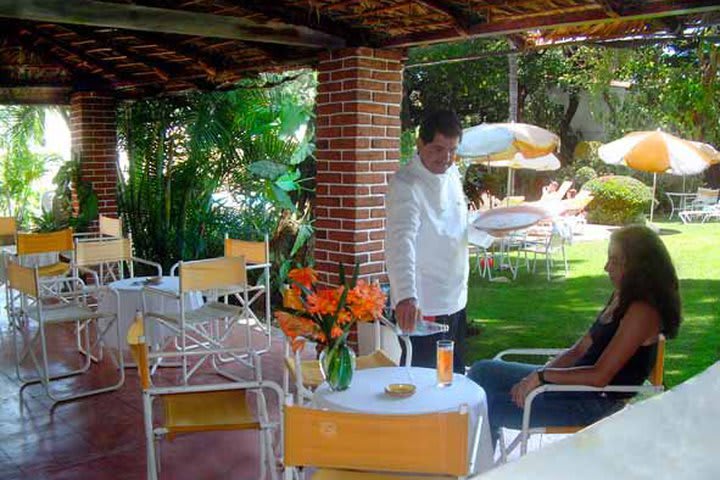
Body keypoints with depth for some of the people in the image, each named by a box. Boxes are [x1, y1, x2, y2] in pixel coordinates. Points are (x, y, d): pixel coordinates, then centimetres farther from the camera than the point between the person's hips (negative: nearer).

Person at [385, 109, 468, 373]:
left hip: (455, 300, 8)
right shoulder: (405, 185, -19)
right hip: (421, 306, -8)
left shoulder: (452, 175, 8)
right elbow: (400, 242, -33)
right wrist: (406, 296, -45)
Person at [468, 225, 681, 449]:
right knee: (483, 371, 4)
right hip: (575, 383, 10)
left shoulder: (642, 311, -20)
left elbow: (600, 376, -24)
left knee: (490, 408, -14)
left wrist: (541, 376, -17)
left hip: (597, 403, -10)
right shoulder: (622, 298, 10)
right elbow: (580, 350, 10)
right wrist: (536, 376, -1)